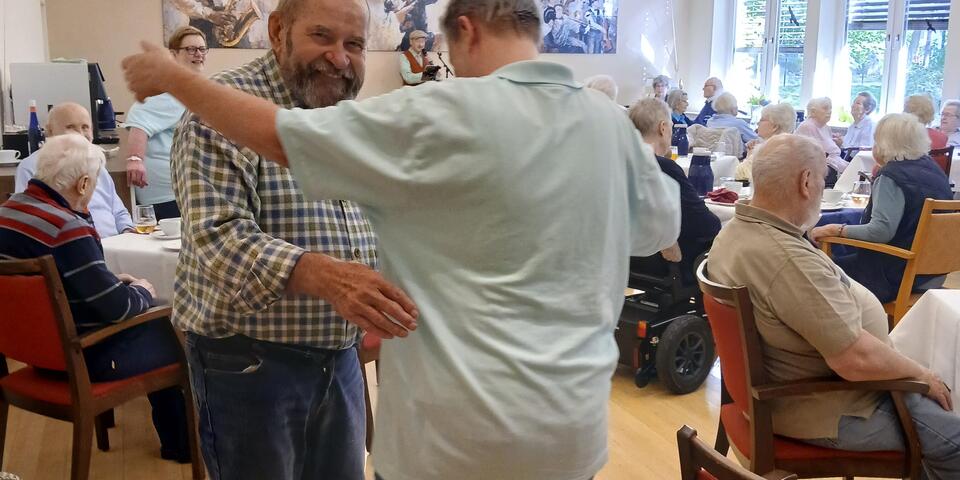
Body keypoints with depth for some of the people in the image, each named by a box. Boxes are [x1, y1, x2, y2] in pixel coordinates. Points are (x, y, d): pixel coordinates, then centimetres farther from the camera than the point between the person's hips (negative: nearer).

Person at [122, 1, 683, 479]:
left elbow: (278, 136, -12)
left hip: (466, 425, -5)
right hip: (576, 419, 5)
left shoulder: (447, 115, -16)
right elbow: (663, 227, 15)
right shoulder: (611, 122, -1)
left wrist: (173, 77, 3)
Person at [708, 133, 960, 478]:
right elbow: (857, 359, -30)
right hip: (824, 411, -10)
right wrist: (920, 375, -13)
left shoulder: (735, 231, -2)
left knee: (927, 397, 24)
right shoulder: (788, 259, -34)